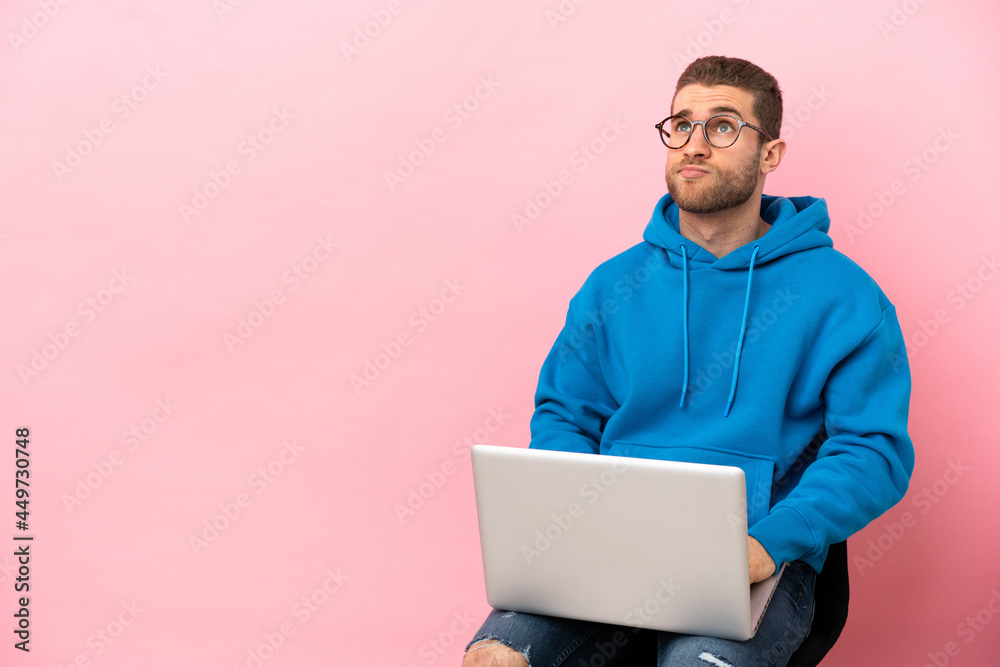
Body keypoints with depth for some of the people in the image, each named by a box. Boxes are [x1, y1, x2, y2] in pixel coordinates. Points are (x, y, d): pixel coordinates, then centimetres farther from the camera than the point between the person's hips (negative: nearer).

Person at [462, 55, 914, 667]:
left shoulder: (841, 295, 2)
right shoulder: (614, 286, 12)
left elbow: (875, 450, -1)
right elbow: (562, 415, 16)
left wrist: (769, 541, -17)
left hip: (757, 563, -2)